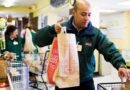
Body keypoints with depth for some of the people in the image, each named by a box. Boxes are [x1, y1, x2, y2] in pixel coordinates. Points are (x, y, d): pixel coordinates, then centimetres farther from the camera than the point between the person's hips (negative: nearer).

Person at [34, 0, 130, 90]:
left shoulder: (95, 33, -4)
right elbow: (38, 40, -6)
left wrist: (121, 65, -29)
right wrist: (52, 29, -24)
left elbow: (110, 50, -11)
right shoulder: (61, 28, -6)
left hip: (86, 82, 1)